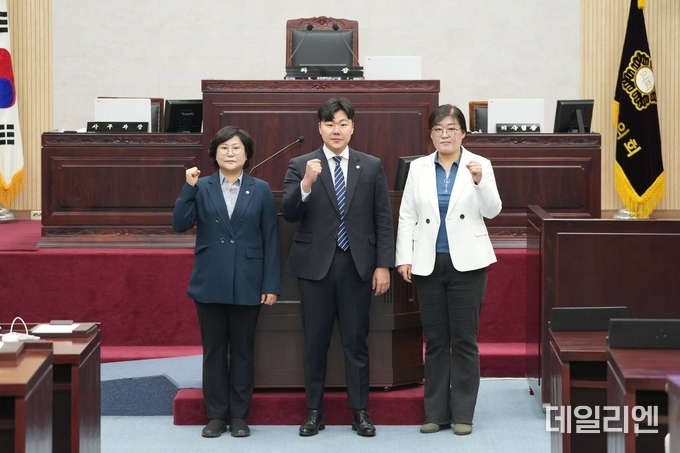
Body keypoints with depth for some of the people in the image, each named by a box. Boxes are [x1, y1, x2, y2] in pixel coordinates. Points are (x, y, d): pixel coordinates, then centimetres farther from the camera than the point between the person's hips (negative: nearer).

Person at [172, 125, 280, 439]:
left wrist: (271, 284, -4)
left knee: (243, 350, 6)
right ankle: (216, 414, 14)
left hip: (247, 284, -1)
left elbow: (271, 239, 1)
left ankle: (239, 415, 14)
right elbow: (180, 225, -6)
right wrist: (189, 188, -16)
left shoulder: (261, 190, 2)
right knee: (213, 350, 6)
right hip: (210, 283, 1)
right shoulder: (201, 188, 3)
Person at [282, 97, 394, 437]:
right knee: (315, 342, 5)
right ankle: (314, 412, 15)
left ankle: (360, 412, 12)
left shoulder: (372, 167, 5)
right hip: (315, 265, 0)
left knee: (356, 341, 5)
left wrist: (384, 265, -2)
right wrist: (306, 183, -25)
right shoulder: (300, 166, 1)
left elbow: (383, 219, 4)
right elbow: (289, 214, -9)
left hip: (357, 265, 0)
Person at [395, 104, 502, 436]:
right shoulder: (418, 168, 5)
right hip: (429, 263, 2)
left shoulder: (479, 165, 0)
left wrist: (480, 182, -26)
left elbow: (492, 211, -8)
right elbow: (407, 216, 5)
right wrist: (404, 258, -2)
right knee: (435, 340, 7)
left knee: (464, 340, 1)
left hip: (466, 263, -2)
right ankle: (435, 412, 13)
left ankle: (463, 414, 8)